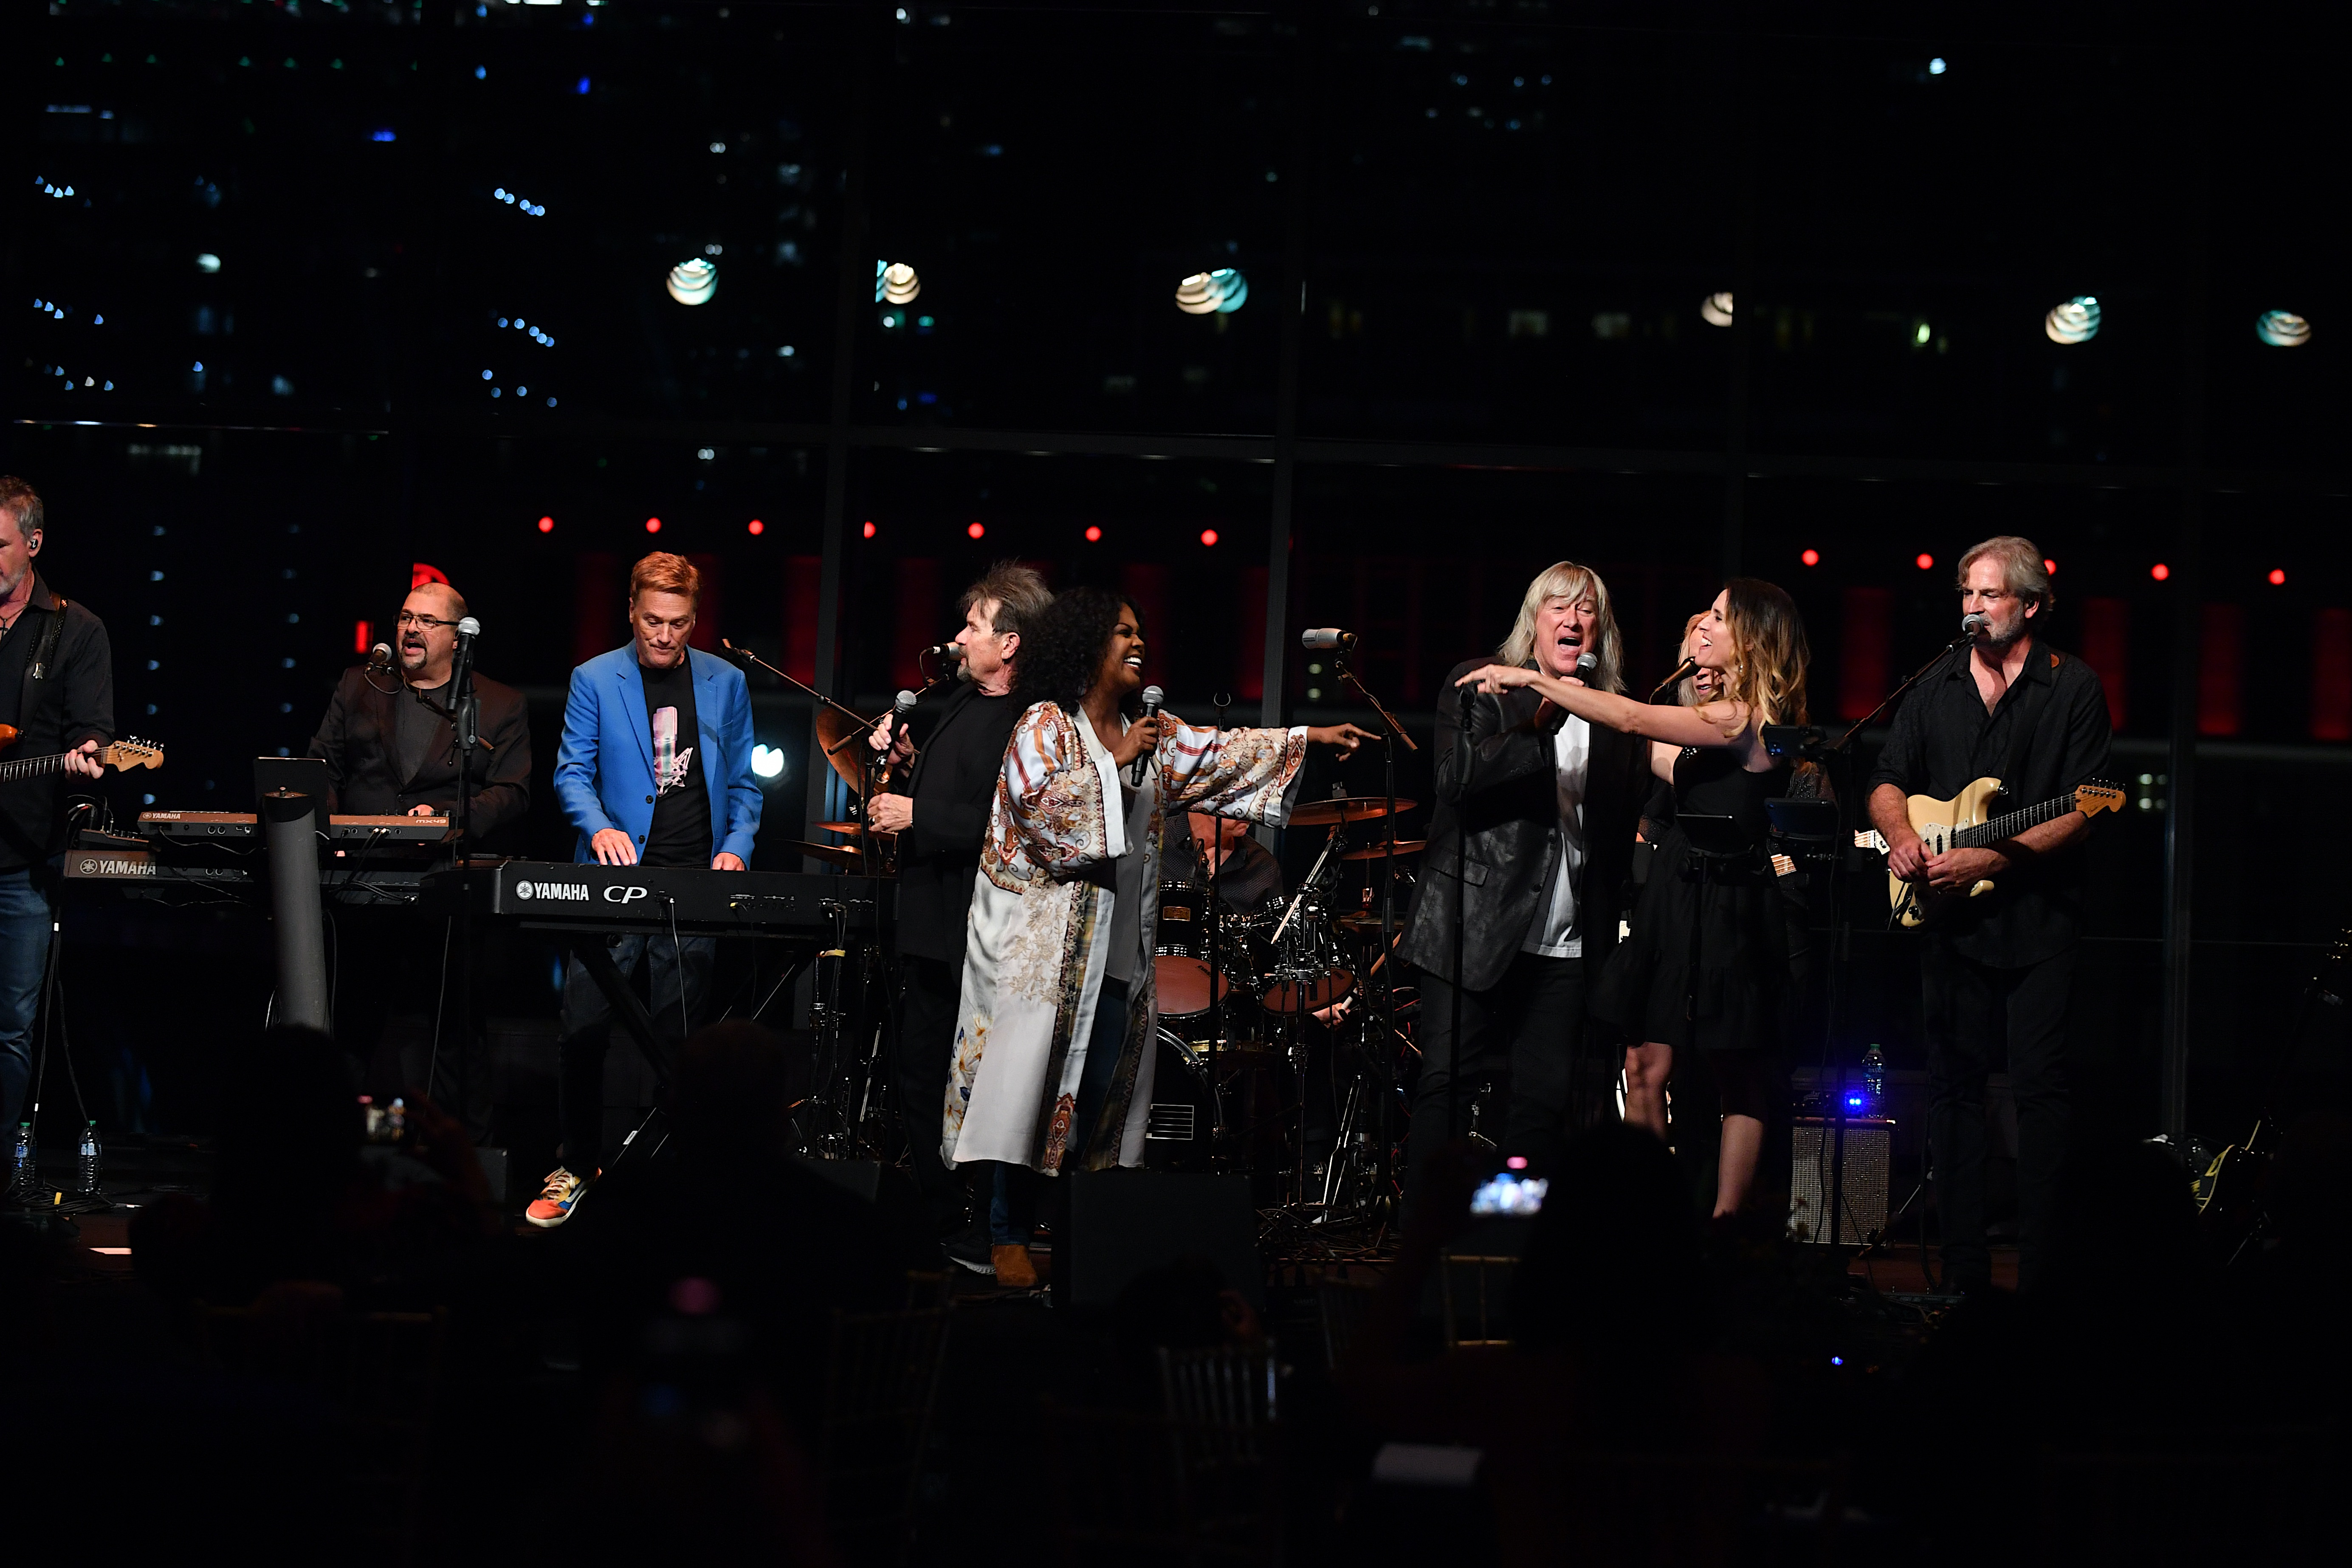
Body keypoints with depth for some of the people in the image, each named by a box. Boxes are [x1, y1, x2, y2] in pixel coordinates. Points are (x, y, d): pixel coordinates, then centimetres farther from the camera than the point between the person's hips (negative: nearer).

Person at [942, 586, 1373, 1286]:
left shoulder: (1154, 734, 14)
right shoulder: (1045, 724, -5)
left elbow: (1224, 754, 13)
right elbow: (1035, 799, -18)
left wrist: (1311, 738, 7)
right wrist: (1115, 759, -14)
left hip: (1118, 947, 6)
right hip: (1043, 940, -6)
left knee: (1100, 1085, 5)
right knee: (1029, 1077, -7)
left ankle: (1072, 1222, 13)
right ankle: (1008, 1232, -4)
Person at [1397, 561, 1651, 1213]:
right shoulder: (1480, 685, 4)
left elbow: (1625, 827, 19)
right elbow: (1455, 778, -11)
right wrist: (1537, 724, -21)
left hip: (1570, 945, 4)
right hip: (1477, 931, -3)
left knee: (1545, 1098, 0)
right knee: (1447, 1082, -5)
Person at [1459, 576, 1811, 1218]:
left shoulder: (1748, 717, -15)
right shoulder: (1728, 715, 13)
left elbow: (1634, 719, -20)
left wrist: (1534, 679, -15)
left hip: (1729, 915, -9)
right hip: (1680, 899, 9)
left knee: (1739, 1080, 2)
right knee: (1645, 1068, 2)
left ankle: (1722, 1224, 6)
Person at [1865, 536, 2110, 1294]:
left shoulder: (2074, 688, 0)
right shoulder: (1936, 689, 15)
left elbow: (2082, 811, -7)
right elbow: (1888, 780, 17)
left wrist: (1991, 858, -17)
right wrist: (1902, 837, -4)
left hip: (2038, 917, -5)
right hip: (1949, 918, 5)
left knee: (2042, 1086, -8)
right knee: (1953, 1083, 5)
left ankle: (2041, 1276, -6)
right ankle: (1963, 1272, 9)